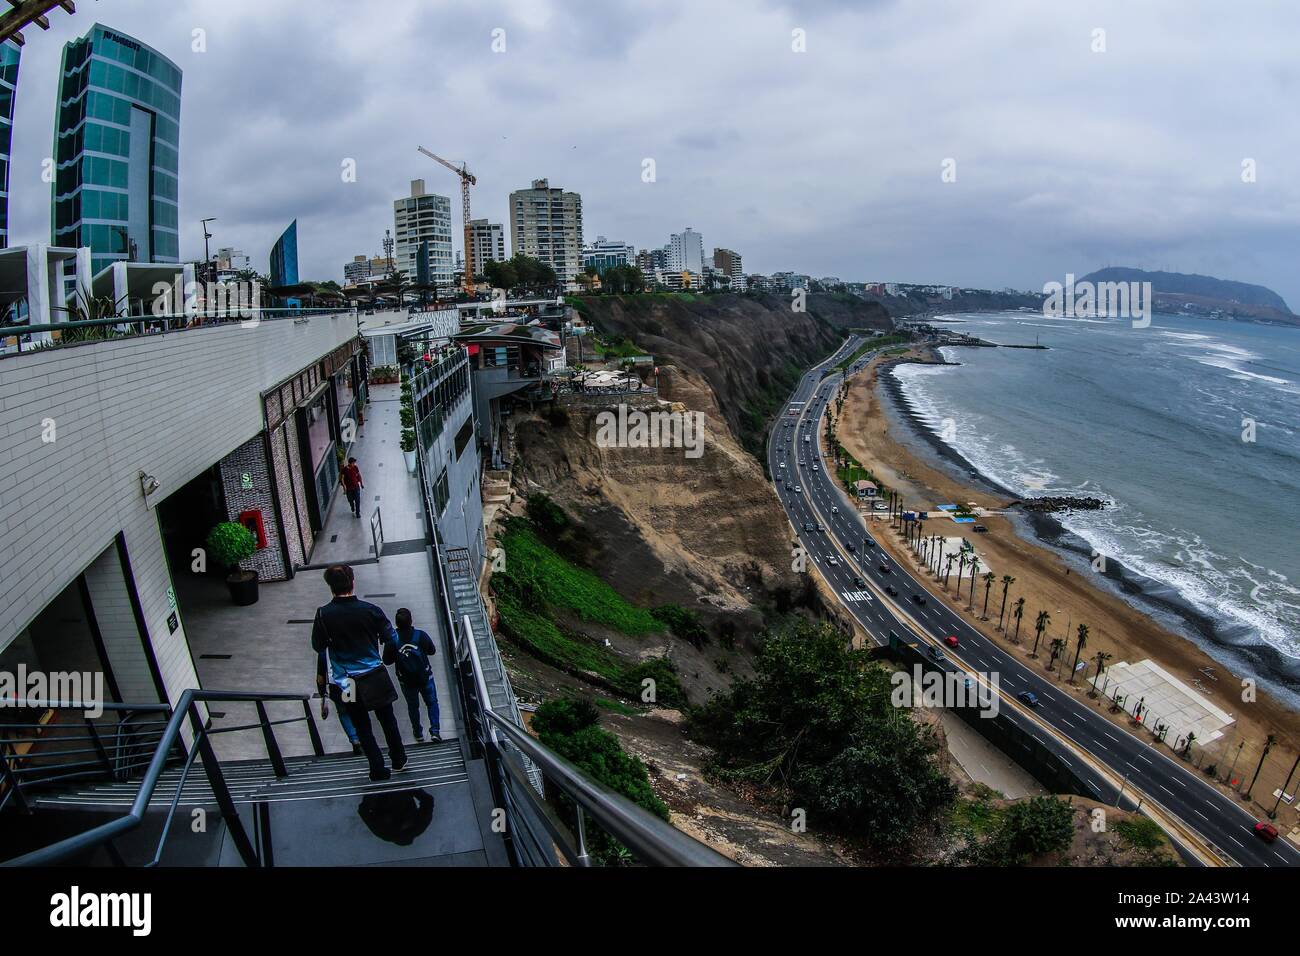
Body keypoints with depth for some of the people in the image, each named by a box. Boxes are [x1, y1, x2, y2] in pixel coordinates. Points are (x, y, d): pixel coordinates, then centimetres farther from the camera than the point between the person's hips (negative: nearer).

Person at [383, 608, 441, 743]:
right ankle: (435, 730, 0)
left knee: (412, 706, 18)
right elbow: (432, 651, -1)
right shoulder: (421, 635, -15)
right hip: (425, 676, -1)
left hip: (406, 680, 1)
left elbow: (387, 660, -6)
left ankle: (418, 733, 28)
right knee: (432, 702, 12)